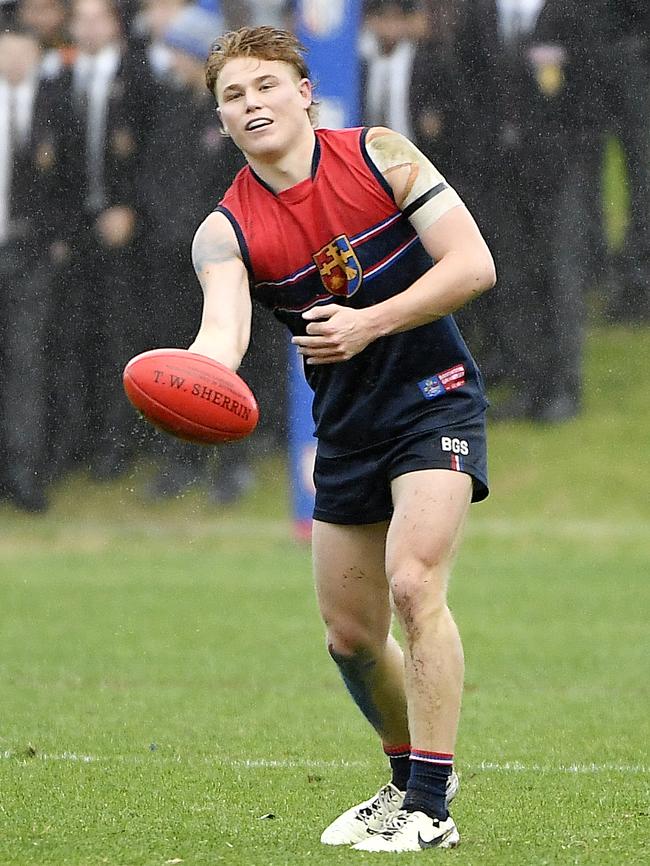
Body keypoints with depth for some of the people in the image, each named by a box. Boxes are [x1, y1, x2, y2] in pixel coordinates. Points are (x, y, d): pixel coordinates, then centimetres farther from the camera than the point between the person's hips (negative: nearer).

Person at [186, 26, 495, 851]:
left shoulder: (380, 155, -8)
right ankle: (410, 777, 34)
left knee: (414, 584, -22)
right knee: (350, 635, 8)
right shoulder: (226, 230, -5)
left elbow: (473, 263, -12)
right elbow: (224, 332, -24)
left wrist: (371, 324, -22)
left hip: (434, 401, -4)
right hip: (346, 432, 4)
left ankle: (431, 809, -18)